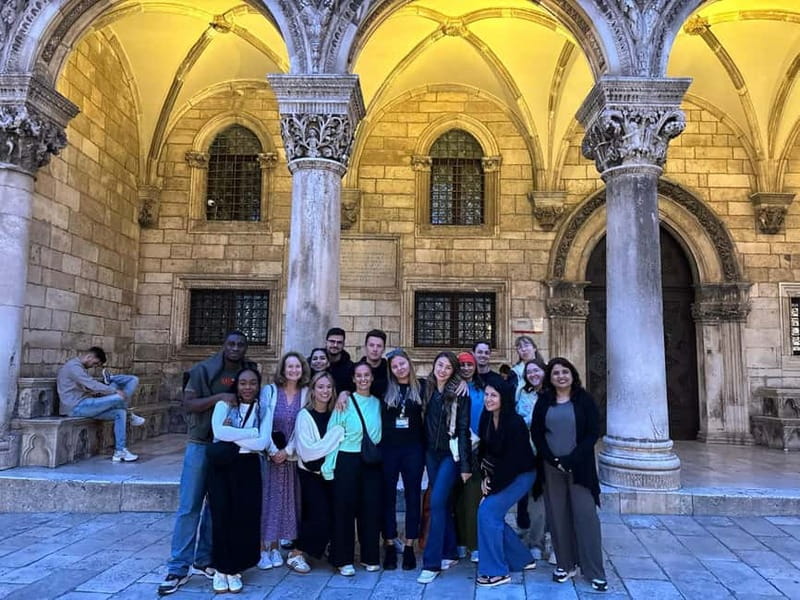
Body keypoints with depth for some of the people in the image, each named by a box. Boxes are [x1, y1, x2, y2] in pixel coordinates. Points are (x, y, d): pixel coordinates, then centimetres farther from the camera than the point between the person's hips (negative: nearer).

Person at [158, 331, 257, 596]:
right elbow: (188, 404, -13)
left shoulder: (249, 373, 4)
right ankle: (178, 568, 7)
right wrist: (219, 397, -24)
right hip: (201, 444, -3)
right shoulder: (204, 370, -7)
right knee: (189, 506, -1)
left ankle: (203, 560, 22)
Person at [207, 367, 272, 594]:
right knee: (222, 517, -2)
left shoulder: (264, 410, 3)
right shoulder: (223, 405, -1)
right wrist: (251, 433, -16)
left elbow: (262, 443, -11)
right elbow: (218, 432, -20)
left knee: (245, 518, 2)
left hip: (248, 468, 1)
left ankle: (234, 570, 19)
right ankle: (221, 569, 16)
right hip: (221, 466, -1)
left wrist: (233, 435, -13)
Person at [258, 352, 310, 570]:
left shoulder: (306, 394, 1)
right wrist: (272, 450, -11)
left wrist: (287, 451, -10)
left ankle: (275, 548, 19)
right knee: (267, 498, 1)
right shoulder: (269, 391, -3)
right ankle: (263, 548, 12)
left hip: (292, 456, 2)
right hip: (269, 454, -2)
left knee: (288, 500, 6)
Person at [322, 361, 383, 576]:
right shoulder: (344, 403, -4)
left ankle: (370, 557, 22)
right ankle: (343, 560, 16)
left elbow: (382, 434, 12)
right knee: (345, 509, 3)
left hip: (372, 462, 3)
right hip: (347, 461, -3)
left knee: (371, 508, 7)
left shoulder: (378, 403, 7)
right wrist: (329, 465, -8)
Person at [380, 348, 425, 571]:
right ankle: (389, 545, 17)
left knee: (413, 495, 6)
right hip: (388, 448, 0)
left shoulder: (420, 387, 2)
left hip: (413, 449, 0)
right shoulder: (385, 388, 2)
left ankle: (409, 546, 17)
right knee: (388, 496, 6)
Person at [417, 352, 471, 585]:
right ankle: (450, 553, 25)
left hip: (451, 454, -5)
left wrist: (465, 465, -12)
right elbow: (423, 423, 8)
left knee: (437, 503, -10)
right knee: (442, 503, 12)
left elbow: (463, 429, -10)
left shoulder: (460, 394, -9)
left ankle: (432, 562, -3)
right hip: (431, 453, 5)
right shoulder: (427, 390, 3)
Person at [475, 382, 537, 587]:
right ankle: (522, 559, 24)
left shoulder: (514, 422, -23)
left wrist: (494, 483, -17)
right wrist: (486, 477, -5)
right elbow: (484, 450, 6)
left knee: (488, 512, -15)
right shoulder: (486, 419, -2)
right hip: (499, 475, 7)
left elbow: (513, 459, -22)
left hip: (520, 475, -7)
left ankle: (497, 571, -3)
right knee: (493, 516, 4)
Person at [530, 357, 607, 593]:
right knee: (558, 516, 4)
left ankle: (595, 572, 3)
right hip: (551, 466, 2)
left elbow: (593, 432, -5)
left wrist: (571, 460, -13)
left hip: (579, 466, -2)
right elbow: (536, 433, 3)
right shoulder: (543, 401, 7)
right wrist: (553, 459, -9)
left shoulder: (584, 399, 0)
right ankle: (566, 564, 16)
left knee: (585, 515, -5)